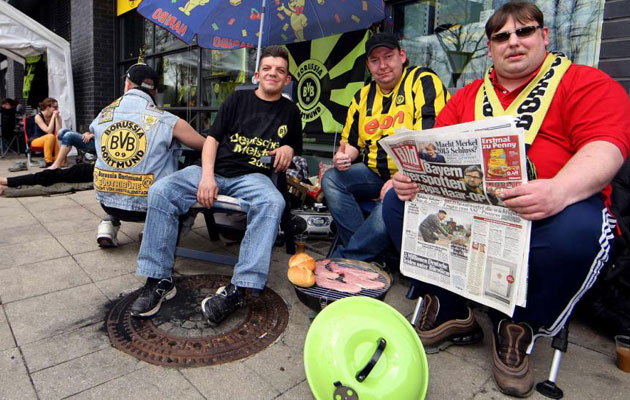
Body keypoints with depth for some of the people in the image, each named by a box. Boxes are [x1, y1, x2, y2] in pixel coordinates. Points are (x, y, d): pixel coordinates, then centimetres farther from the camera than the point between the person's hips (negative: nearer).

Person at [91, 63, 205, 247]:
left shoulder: (103, 115, 2)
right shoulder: (168, 121, -10)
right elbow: (207, 147, -6)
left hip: (106, 200, 5)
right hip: (146, 206, -4)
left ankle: (109, 222, 17)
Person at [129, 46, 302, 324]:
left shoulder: (290, 111, 16)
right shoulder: (238, 99, 13)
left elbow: (295, 150, 24)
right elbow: (212, 138, 7)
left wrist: (288, 151, -3)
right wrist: (207, 177, -10)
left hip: (254, 176, -1)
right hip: (215, 170, 2)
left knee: (272, 203, -37)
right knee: (160, 191, -21)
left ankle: (238, 289, -39)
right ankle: (159, 280, -16)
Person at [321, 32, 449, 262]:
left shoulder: (423, 82, -6)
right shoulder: (363, 96, 14)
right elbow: (352, 142, 19)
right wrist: (343, 156, -5)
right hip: (374, 172, 7)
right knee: (331, 180, -14)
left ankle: (343, 259, -16)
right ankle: (369, 253, -15)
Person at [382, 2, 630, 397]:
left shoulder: (588, 83, 6)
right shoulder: (467, 97, 18)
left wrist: (559, 191, -33)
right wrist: (411, 176, -14)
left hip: (547, 212, -3)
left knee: (577, 229, -36)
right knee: (396, 201, -13)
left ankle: (518, 328, -6)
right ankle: (450, 311, -2)